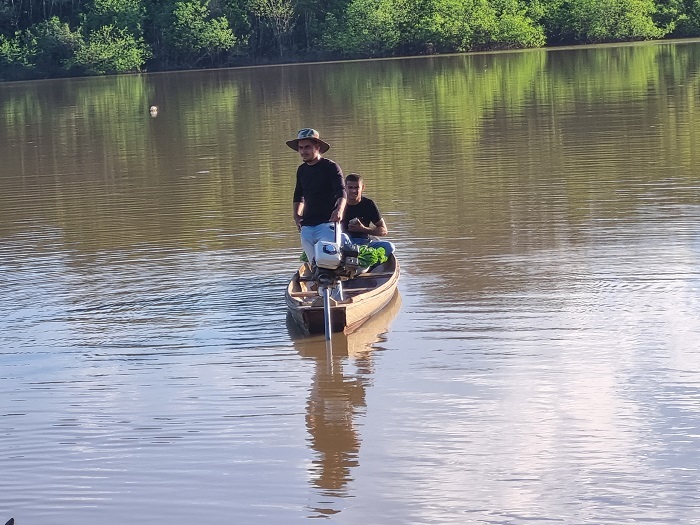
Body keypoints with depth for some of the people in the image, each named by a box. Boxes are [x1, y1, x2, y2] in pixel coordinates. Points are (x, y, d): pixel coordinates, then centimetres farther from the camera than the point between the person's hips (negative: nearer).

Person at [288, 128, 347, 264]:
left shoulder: (330, 167, -3)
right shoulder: (302, 170, 17)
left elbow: (342, 192, -15)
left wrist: (339, 210, -35)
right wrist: (297, 215, 17)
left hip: (327, 224, -6)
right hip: (306, 226, 6)